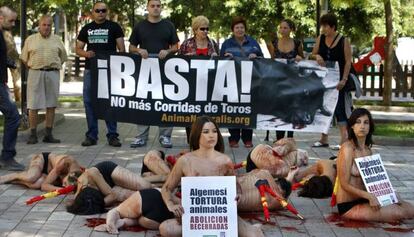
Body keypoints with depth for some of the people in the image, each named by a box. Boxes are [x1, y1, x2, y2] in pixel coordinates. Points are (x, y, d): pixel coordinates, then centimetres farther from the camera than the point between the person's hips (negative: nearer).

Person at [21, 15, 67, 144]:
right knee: (34, 106, -5)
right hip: (35, 74, -2)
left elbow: (63, 57, 18)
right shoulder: (31, 39, 7)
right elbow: (24, 58, 12)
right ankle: (33, 135, 1)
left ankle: (48, 134, 8)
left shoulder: (57, 40, 11)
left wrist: (53, 66, 10)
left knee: (51, 105, 3)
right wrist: (33, 68, 5)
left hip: (53, 74, 2)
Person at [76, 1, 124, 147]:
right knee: (89, 102, 3)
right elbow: (78, 49, 13)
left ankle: (112, 135, 4)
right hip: (90, 69, 3)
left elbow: (121, 48, 2)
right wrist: (86, 53, -9)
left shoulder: (114, 27, 4)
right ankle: (91, 135, 10)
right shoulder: (86, 29, 12)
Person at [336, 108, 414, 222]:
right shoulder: (348, 148, -15)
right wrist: (369, 196, -27)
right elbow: (345, 184, -18)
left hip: (363, 200, 8)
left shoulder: (368, 149, 10)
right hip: (348, 206, -8)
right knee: (398, 213, -19)